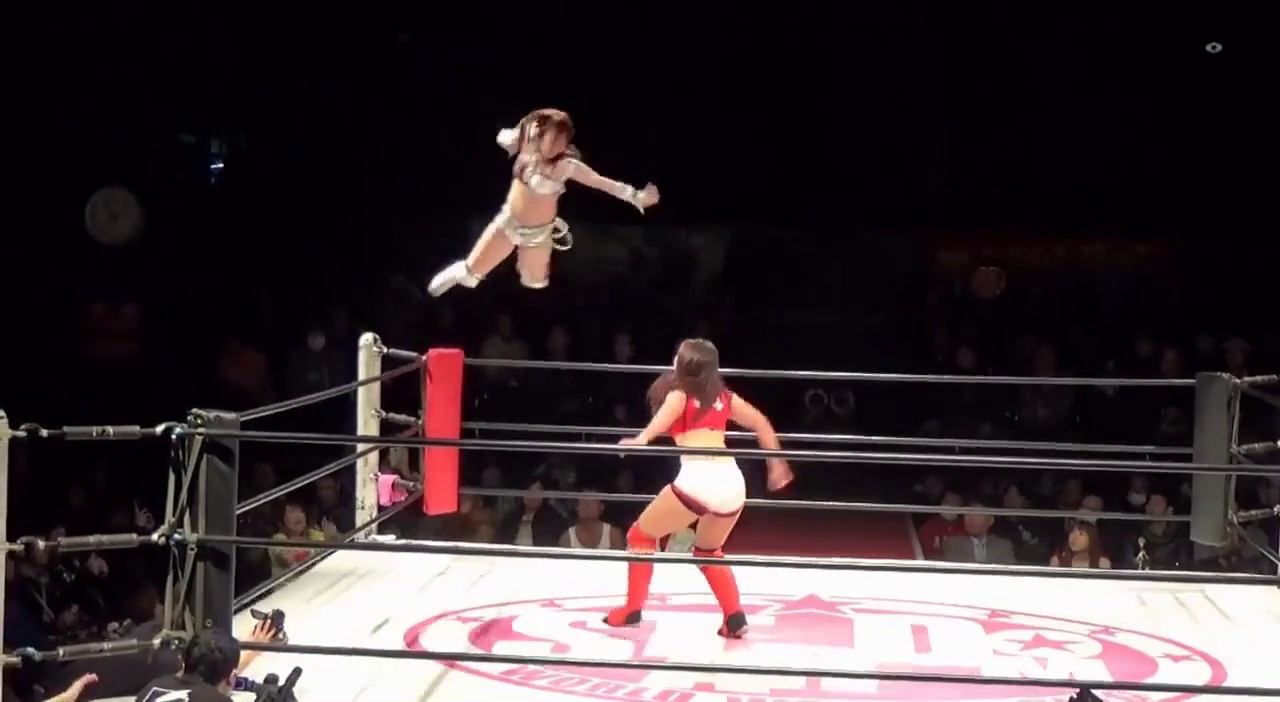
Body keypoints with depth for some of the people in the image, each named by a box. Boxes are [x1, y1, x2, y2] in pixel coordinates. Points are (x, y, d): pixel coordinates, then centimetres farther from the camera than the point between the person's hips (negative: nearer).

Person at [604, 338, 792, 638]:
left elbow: (666, 413, -13)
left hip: (697, 479, -5)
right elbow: (762, 424, 32)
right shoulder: (724, 397, 24)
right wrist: (777, 464, 41)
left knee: (641, 535, 18)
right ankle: (735, 618, 18)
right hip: (732, 482, 5)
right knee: (708, 550, 31)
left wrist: (641, 439, -30)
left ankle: (632, 609, 14)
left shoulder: (679, 392, 11)